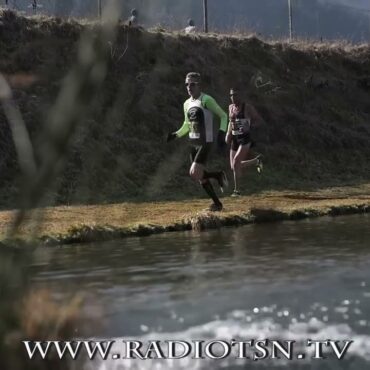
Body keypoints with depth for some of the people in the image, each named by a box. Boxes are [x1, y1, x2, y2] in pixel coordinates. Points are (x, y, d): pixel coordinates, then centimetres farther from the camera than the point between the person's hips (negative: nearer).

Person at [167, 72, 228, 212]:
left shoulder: (206, 100, -11)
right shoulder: (187, 104, 12)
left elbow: (223, 116, -6)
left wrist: (222, 133, -17)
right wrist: (175, 135, 8)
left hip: (205, 143, -8)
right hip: (193, 143, 8)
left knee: (194, 174, -17)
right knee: (201, 177, 9)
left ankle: (218, 175, 7)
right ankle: (217, 203, 21)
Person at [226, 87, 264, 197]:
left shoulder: (247, 107, -8)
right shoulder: (231, 107, 10)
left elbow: (260, 120, -7)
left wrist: (249, 126, -23)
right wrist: (228, 133, 9)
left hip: (245, 139, -7)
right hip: (235, 139, 7)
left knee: (236, 163, -20)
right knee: (234, 166, 5)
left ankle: (236, 190, -10)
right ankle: (257, 161, 33)